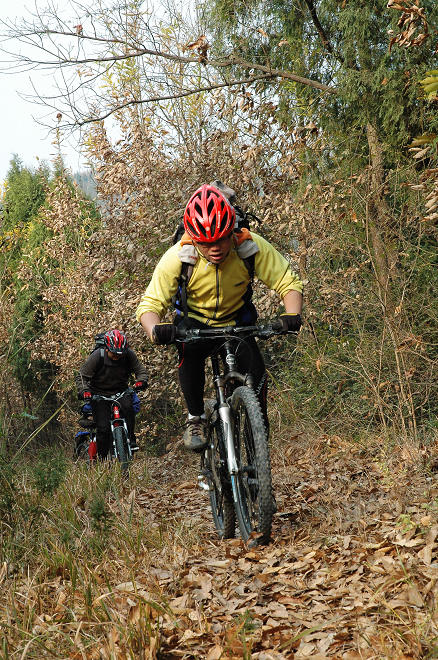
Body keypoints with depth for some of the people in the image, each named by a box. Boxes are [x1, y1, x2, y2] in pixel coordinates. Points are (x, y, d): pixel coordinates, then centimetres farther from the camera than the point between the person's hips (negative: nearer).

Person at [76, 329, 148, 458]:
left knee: (128, 407, -31)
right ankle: (102, 458, 4)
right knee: (103, 428, -14)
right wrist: (84, 391, -33)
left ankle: (131, 439, -12)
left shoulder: (128, 354, -13)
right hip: (99, 394, -1)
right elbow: (82, 376, -14)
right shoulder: (97, 356, -20)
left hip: (120, 392, 2)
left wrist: (141, 381, -27)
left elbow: (141, 370, -4)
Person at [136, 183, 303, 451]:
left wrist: (292, 315, -42)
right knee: (190, 354, -32)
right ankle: (196, 418, -7)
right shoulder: (177, 258, -29)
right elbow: (150, 304, -25)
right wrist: (156, 331, -48)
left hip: (238, 320, 1)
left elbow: (289, 282, -21)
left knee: (256, 373, -20)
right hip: (195, 321, -1)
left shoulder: (253, 248, -28)